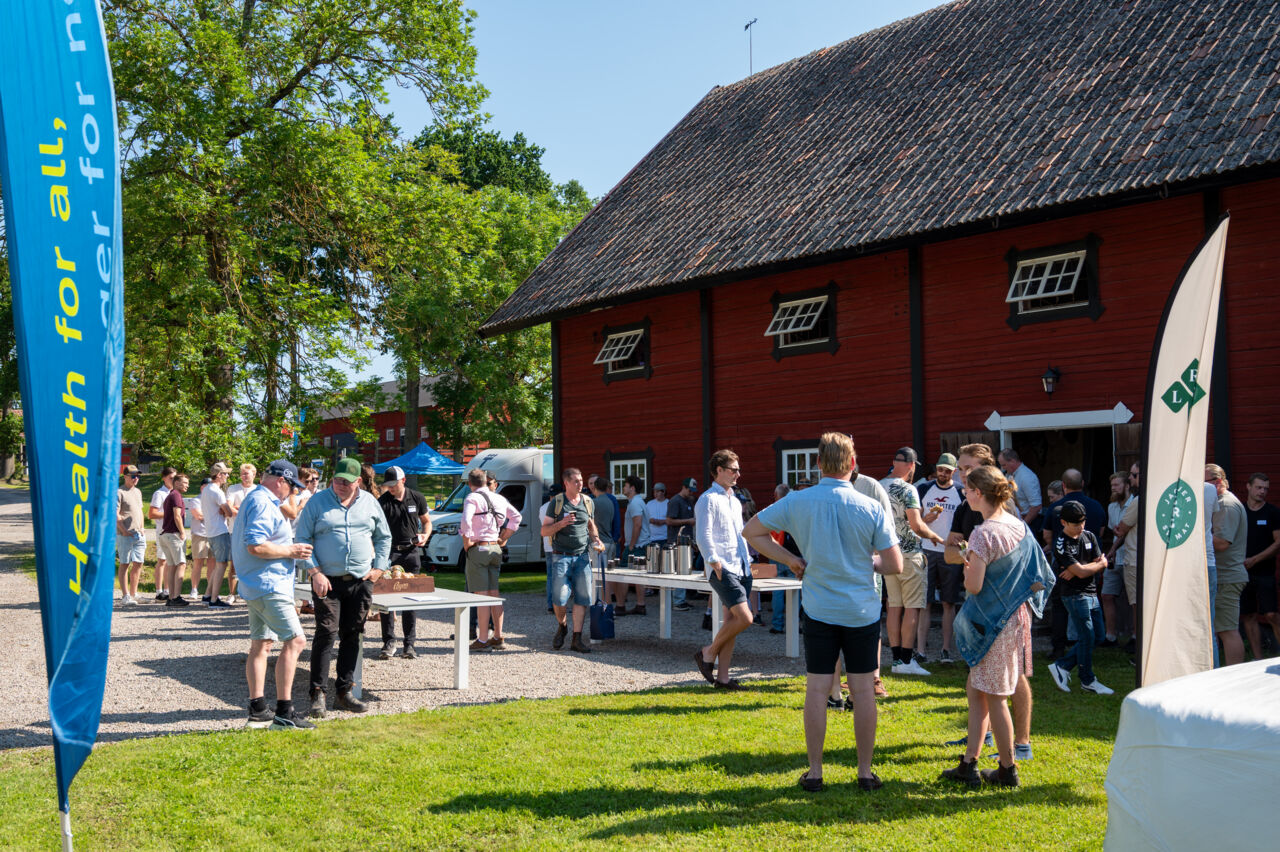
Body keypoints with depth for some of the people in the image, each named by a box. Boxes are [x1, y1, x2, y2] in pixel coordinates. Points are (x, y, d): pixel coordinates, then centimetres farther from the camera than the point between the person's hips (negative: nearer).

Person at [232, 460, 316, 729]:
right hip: (268, 585, -12)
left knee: (260, 645, 13)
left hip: (255, 586, 12)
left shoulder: (253, 499, 19)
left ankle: (258, 710, 17)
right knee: (294, 641, -12)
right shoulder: (263, 504, -16)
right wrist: (290, 551, -15)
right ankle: (283, 712, -12)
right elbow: (255, 546, -25)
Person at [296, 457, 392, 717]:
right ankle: (317, 693, -3)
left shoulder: (369, 502, 9)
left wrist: (379, 567, 7)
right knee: (326, 633, -10)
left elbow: (384, 537, 18)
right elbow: (303, 539, -1)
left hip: (361, 580, 3)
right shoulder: (318, 501, 0)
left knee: (353, 636, 6)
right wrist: (315, 572, -10)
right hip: (327, 580, -3)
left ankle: (344, 692, 15)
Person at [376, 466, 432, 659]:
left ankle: (409, 643, 12)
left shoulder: (417, 498, 4)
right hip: (389, 551, -2)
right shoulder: (382, 502, -4)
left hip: (411, 551, 2)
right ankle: (388, 641, 7)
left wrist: (425, 536, -5)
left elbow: (426, 521, 16)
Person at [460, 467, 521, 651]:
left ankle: (482, 641, -2)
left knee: (481, 596, -4)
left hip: (478, 548, -6)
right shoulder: (498, 498, 11)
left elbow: (466, 521, -25)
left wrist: (467, 542, -12)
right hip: (495, 549, 6)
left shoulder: (472, 498, -9)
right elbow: (516, 517, 19)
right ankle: (498, 638, 18)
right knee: (494, 595, 13)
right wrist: (503, 539, 19)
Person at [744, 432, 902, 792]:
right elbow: (894, 565, -8)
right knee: (863, 689, 7)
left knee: (817, 689, 5)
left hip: (819, 609, 1)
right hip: (862, 610, 0)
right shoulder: (871, 509, -10)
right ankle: (866, 772, 15)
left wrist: (791, 560, 4)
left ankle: (814, 772, 11)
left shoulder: (797, 502, -6)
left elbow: (751, 531, 2)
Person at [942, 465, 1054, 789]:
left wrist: (967, 568, -3)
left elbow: (974, 586, -22)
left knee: (994, 698, 5)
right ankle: (969, 765, 19)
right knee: (975, 691, 15)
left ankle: (1008, 770, 17)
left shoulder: (983, 534, -20)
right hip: (1016, 615, 9)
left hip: (993, 623, -9)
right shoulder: (1019, 526, 5)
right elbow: (1039, 578, 9)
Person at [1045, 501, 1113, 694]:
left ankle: (1062, 666, 16)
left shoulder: (1089, 536, 8)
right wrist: (1100, 563, -3)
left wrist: (1076, 570, -12)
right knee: (1087, 637, -4)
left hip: (1091, 593, 7)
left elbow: (1101, 565, 2)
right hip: (1075, 595, -7)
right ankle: (1087, 681, 10)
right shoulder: (1060, 544, -14)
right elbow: (1081, 572, -19)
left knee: (1097, 635, 9)